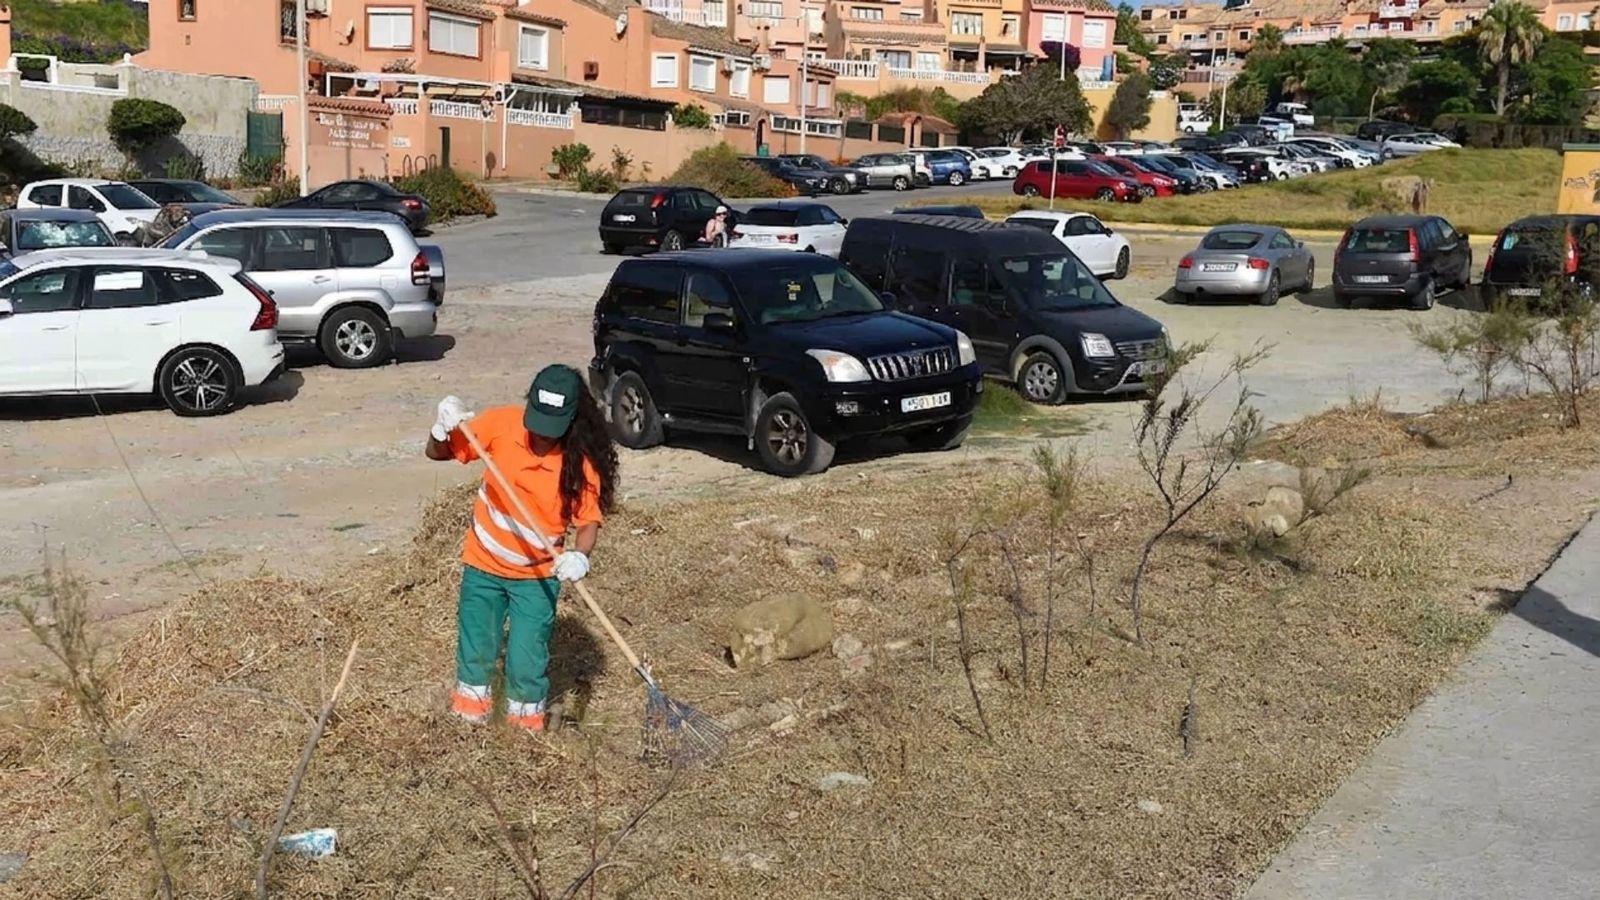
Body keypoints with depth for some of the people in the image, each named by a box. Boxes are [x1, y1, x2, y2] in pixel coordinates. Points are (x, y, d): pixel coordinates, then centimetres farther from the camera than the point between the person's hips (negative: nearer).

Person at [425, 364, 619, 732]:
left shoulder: (581, 460, -22)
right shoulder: (501, 423, -18)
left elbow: (589, 520, -22)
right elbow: (437, 453, -8)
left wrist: (579, 556, -41)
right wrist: (443, 428, -30)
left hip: (538, 575, -2)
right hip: (483, 564, 2)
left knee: (528, 659, 0)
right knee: (475, 647, 15)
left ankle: (527, 722, 24)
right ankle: (469, 710, 38)